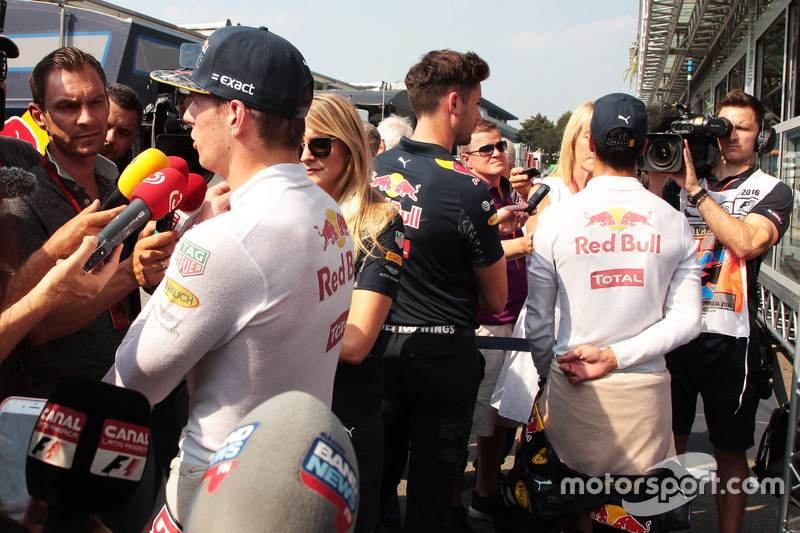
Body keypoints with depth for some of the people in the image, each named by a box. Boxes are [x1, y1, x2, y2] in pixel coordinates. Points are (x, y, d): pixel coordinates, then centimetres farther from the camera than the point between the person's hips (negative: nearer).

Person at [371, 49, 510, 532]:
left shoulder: (375, 169, -1)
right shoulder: (469, 190, -18)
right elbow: (496, 299, -10)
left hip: (380, 344, 5)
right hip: (443, 355, -5)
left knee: (377, 478, 20)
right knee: (432, 490, 10)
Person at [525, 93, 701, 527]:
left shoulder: (555, 217, -8)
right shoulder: (673, 221, -2)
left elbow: (537, 320, -2)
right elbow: (686, 321, -4)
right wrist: (615, 356, -7)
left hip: (573, 389, -1)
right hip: (646, 390, 2)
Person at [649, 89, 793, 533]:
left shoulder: (772, 191, 2)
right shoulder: (683, 182, 11)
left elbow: (746, 243, -17)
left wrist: (694, 188, -16)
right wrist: (657, 176, -10)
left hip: (730, 337, -2)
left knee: (730, 451, 9)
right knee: (669, 442, 11)